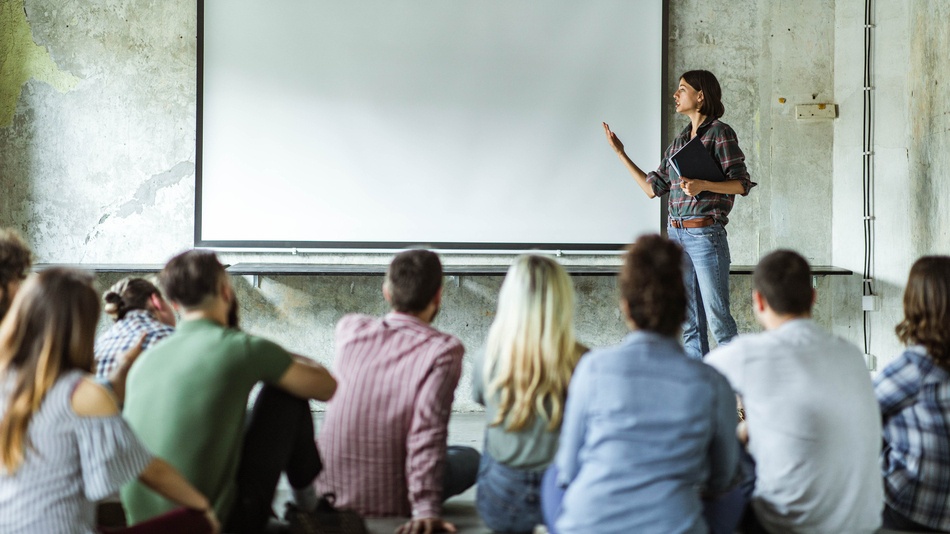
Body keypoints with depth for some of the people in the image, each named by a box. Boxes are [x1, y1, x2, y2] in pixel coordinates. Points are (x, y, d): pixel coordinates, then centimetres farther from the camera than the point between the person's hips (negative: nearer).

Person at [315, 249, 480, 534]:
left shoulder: (349, 329, -5)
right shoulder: (443, 350, -18)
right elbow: (428, 432, -24)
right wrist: (426, 510, -23)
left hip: (329, 488, 5)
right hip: (388, 501, -4)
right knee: (469, 458, 23)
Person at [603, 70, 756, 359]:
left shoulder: (720, 133, -3)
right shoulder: (678, 141, 17)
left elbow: (741, 184, -8)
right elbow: (653, 187, 19)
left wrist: (703, 185, -23)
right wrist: (621, 153, 20)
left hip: (706, 234, -7)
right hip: (676, 235, 7)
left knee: (717, 316, -7)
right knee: (689, 321, 9)